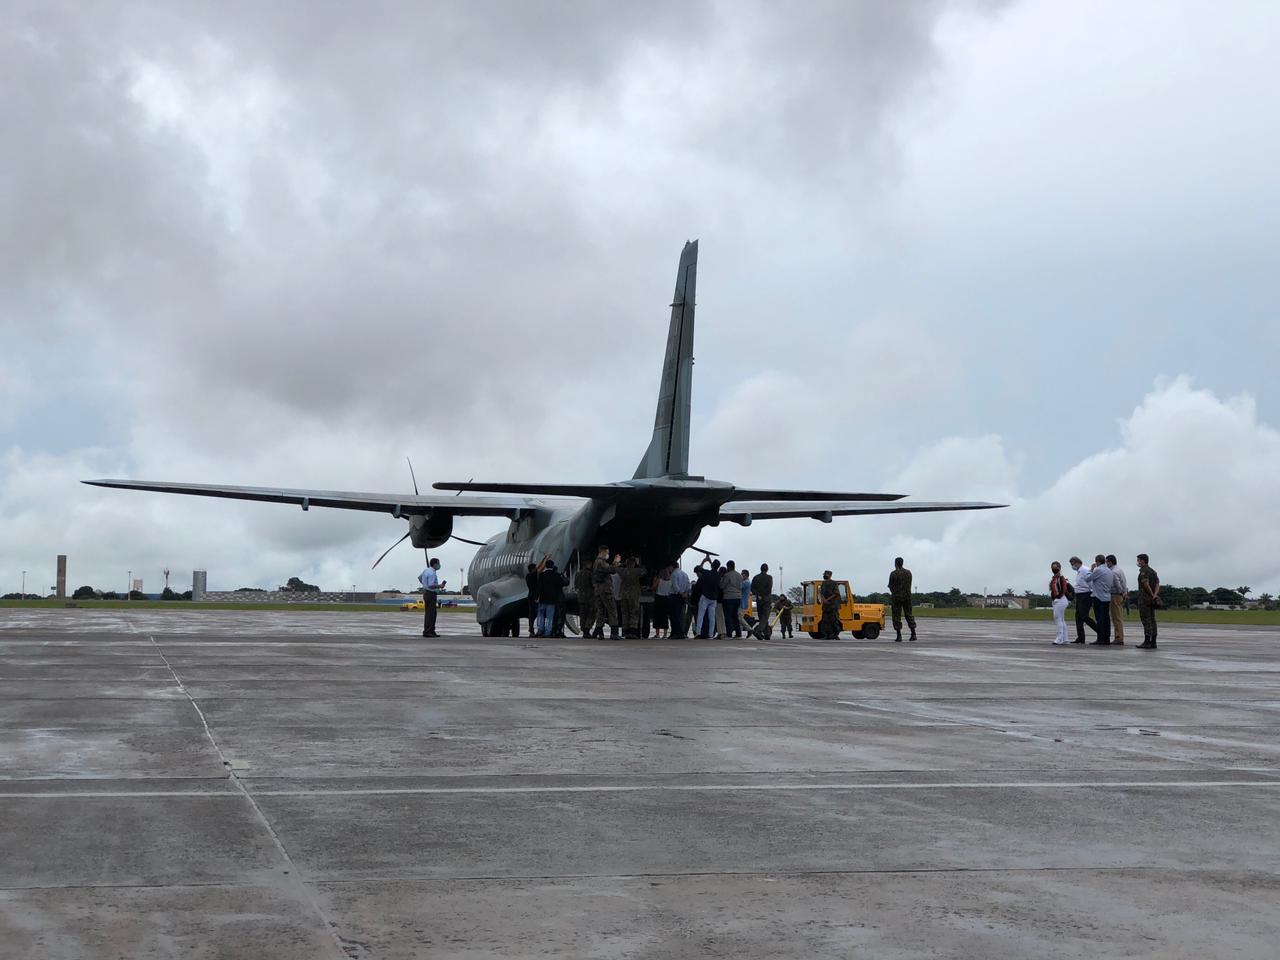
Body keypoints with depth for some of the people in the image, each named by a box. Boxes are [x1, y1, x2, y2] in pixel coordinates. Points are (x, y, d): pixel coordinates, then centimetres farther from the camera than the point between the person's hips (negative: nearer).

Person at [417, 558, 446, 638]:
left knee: (428, 613, 13)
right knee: (430, 613, -9)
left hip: (426, 592, 11)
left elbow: (419, 577, 26)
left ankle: (431, 631, 18)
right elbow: (431, 585, -26)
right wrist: (439, 586, -17)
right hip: (431, 594, -11)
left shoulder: (426, 570, 11)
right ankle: (427, 632, -10)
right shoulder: (432, 573, -20)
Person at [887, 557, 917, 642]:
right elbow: (909, 585, 10)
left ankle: (899, 636, -3)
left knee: (897, 616, 1)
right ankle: (913, 634, 7)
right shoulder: (908, 572, 6)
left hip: (897, 597, -4)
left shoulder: (893, 573, -9)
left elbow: (890, 586, -3)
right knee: (909, 615, 11)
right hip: (907, 596, 4)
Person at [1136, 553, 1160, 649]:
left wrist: (1152, 594, -12)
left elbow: (1146, 584, -24)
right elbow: (1157, 584, 4)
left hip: (1144, 598, -8)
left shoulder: (1143, 571, -11)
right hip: (1152, 600, 8)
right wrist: (1155, 595, -10)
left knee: (1146, 620, -8)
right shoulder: (1153, 571, 15)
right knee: (1152, 620, 7)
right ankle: (1153, 642, 6)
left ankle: (1147, 642, -10)